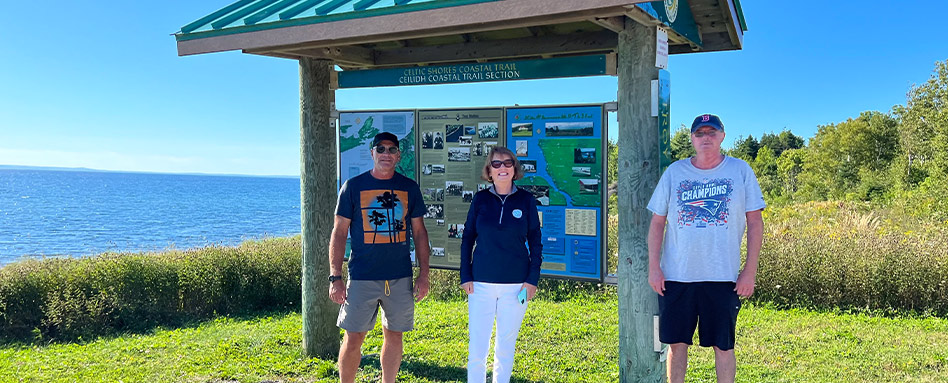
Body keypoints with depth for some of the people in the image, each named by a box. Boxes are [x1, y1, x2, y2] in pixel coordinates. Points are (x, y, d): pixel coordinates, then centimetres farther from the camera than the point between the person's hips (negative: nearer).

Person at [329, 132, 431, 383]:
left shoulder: (409, 188, 6)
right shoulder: (353, 186, 0)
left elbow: (419, 232, 10)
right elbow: (339, 233, 0)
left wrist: (424, 274, 3)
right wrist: (335, 278, -6)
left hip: (400, 277, 2)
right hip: (362, 278, -2)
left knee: (394, 336, 10)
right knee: (353, 339, 1)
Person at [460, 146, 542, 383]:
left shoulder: (526, 200, 0)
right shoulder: (480, 199, 2)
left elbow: (535, 242, 4)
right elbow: (467, 239, 6)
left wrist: (533, 279, -3)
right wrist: (466, 277, 1)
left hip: (515, 284, 0)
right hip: (482, 283, 0)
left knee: (505, 347, 10)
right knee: (476, 348, 0)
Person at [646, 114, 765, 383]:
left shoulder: (741, 171, 3)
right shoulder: (674, 172, 6)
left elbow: (755, 222, 3)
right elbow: (657, 222, 7)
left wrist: (750, 270, -3)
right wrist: (654, 267, 0)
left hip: (723, 277, -1)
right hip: (676, 277, 1)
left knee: (723, 345, 6)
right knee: (676, 342, 8)